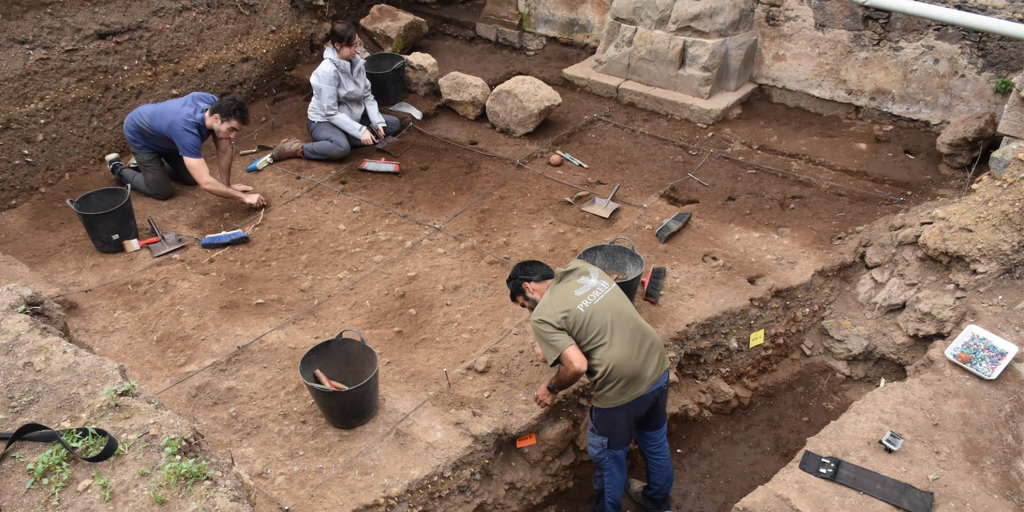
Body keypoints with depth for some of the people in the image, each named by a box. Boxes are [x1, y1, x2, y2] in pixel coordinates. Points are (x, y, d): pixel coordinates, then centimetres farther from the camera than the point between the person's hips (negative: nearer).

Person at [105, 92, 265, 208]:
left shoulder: (216, 106, -27)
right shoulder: (187, 130, -46)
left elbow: (225, 151, -14)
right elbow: (206, 183, -48)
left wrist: (227, 185, -11)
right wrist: (244, 197, -44)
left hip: (160, 130, 7)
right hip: (140, 134, -7)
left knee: (192, 179, 8)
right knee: (163, 192, -5)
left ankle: (145, 163, 29)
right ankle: (118, 168, 18)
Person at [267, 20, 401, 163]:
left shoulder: (356, 62, -4)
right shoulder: (327, 71, -26)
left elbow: (367, 95, 2)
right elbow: (331, 113, -25)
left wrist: (377, 122, -12)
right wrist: (360, 130, -30)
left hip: (351, 116, 8)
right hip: (324, 120, -8)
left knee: (394, 124, -2)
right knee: (342, 148, -40)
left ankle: (343, 138, -9)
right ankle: (298, 149, -14)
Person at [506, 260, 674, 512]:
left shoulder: (543, 316, -12)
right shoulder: (582, 268, 7)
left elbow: (577, 366, -21)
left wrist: (552, 387, -2)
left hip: (621, 388, -7)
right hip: (657, 367, 7)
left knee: (608, 456, 21)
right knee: (655, 439, 31)